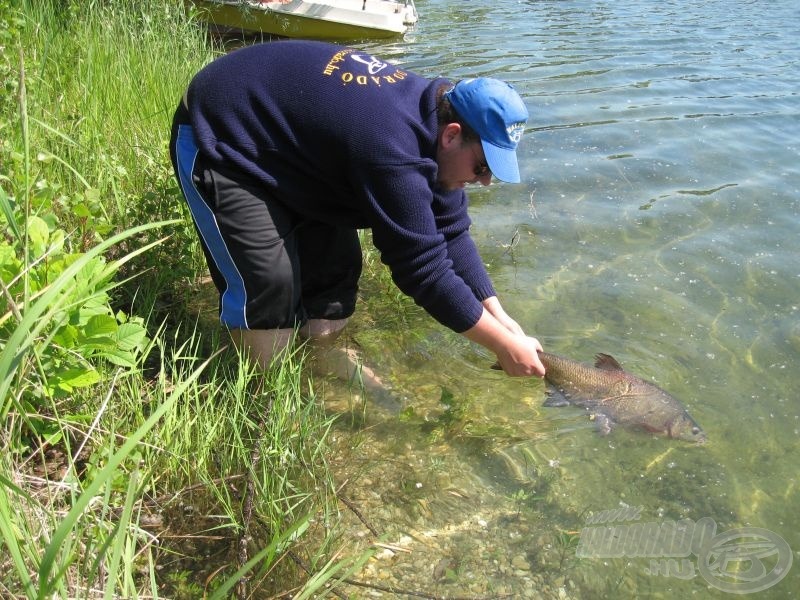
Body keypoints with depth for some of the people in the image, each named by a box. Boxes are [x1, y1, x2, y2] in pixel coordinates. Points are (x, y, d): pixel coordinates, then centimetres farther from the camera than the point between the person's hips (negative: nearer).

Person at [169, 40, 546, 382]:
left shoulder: (430, 116, -8)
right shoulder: (394, 151, -38)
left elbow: (451, 233, -4)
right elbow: (423, 268, -34)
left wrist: (499, 317, -8)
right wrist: (504, 344, -24)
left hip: (279, 139, 9)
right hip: (216, 139, -9)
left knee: (337, 261, 4)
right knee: (268, 283, -16)